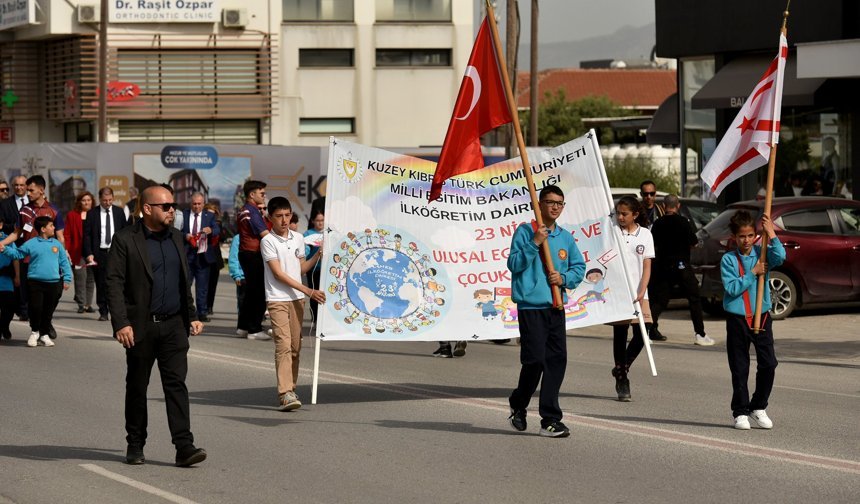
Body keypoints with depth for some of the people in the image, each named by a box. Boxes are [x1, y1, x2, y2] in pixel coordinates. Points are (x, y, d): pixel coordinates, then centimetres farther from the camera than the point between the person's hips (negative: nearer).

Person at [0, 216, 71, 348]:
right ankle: (34, 332, 14)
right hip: (35, 282, -3)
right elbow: (17, 253, 6)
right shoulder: (31, 244, 0)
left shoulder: (57, 244, 9)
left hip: (54, 283, 3)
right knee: (36, 308, -7)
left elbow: (64, 262, 12)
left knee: (49, 310, 7)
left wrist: (67, 279, 8)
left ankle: (44, 334, 21)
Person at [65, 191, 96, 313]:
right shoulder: (72, 215, 7)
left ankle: (88, 304, 9)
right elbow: (67, 234, 4)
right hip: (78, 252, -1)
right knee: (80, 279, -5)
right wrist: (66, 250, -7)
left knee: (91, 278, 3)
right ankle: (81, 304, -2)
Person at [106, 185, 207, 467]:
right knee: (137, 387, 8)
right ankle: (135, 445, 19)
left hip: (173, 325, 4)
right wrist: (121, 323, -17)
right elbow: (114, 283, -10)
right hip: (141, 326, -3)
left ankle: (184, 446, -11)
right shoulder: (126, 240, -6)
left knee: (176, 383, -5)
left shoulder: (176, 238, 12)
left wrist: (192, 316, 16)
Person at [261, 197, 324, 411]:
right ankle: (285, 394, -21)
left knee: (295, 346, 8)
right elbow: (278, 273, -12)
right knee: (283, 344, -15)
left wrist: (318, 255, 5)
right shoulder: (268, 241, -8)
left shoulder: (298, 238, 10)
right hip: (277, 299, -6)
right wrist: (308, 291, -16)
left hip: (297, 299, 6)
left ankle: (291, 389, 17)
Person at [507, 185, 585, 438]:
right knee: (535, 360, -7)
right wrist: (535, 243, -18)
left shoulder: (566, 237, 12)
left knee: (557, 360, 1)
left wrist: (564, 278, -3)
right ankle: (518, 406, 19)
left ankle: (550, 419, 5)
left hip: (556, 308, 5)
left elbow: (579, 267, 16)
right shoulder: (525, 232, -2)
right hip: (531, 306, -5)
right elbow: (514, 264, -9)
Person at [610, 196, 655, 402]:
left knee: (642, 332, -7)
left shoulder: (645, 234, 5)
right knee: (619, 334, 1)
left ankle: (621, 369, 16)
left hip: (637, 294, 1)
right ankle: (621, 379, 9)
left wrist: (641, 292, -9)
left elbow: (647, 266, 3)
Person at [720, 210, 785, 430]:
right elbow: (731, 288, -14)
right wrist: (753, 273, -14)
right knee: (739, 368, 4)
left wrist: (771, 233, -19)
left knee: (768, 363, -3)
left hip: (761, 316, 2)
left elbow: (780, 257, -19)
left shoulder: (762, 253, 2)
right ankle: (740, 412, 13)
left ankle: (758, 407, 15)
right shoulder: (729, 259, -3)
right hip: (737, 319, -2)